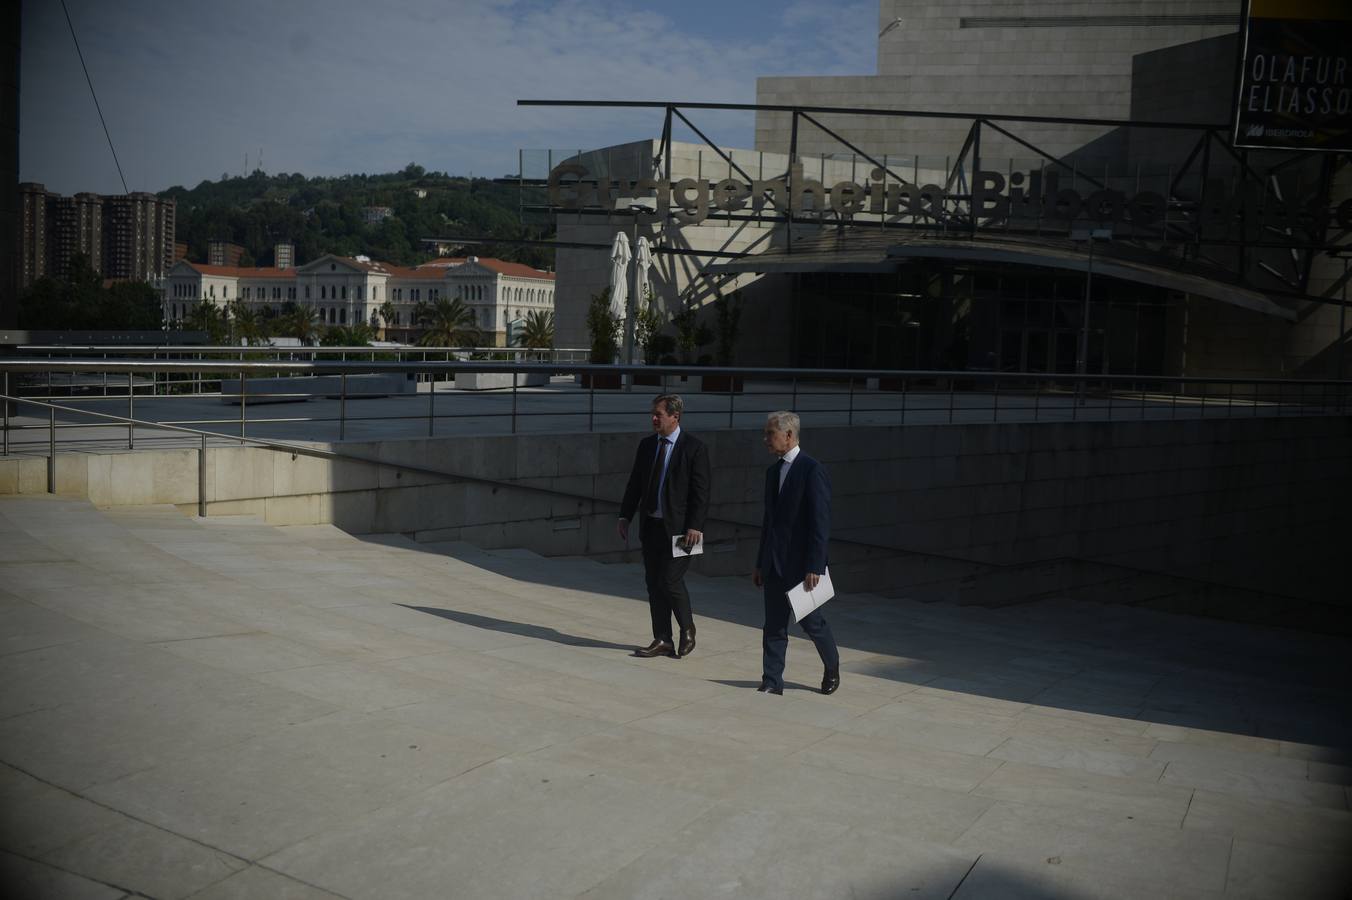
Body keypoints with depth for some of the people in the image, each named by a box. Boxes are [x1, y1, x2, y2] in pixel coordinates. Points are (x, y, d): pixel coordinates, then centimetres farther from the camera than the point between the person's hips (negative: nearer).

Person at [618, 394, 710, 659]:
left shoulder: (694, 448, -8)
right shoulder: (646, 445, 9)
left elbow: (701, 491, -10)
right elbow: (635, 484, 13)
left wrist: (695, 526, -16)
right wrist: (625, 516, 6)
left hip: (679, 527, -6)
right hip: (651, 525, 6)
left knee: (671, 580, -9)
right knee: (654, 584, 8)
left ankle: (687, 630, 16)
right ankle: (662, 641, 17)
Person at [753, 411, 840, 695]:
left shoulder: (812, 471, -13)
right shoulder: (773, 471, 11)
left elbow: (821, 522, -16)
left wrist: (814, 567, -19)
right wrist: (760, 564, 15)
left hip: (801, 564, -7)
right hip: (775, 565, 7)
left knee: (811, 621, 7)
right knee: (774, 626, 7)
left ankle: (832, 667, 30)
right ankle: (772, 682, 12)